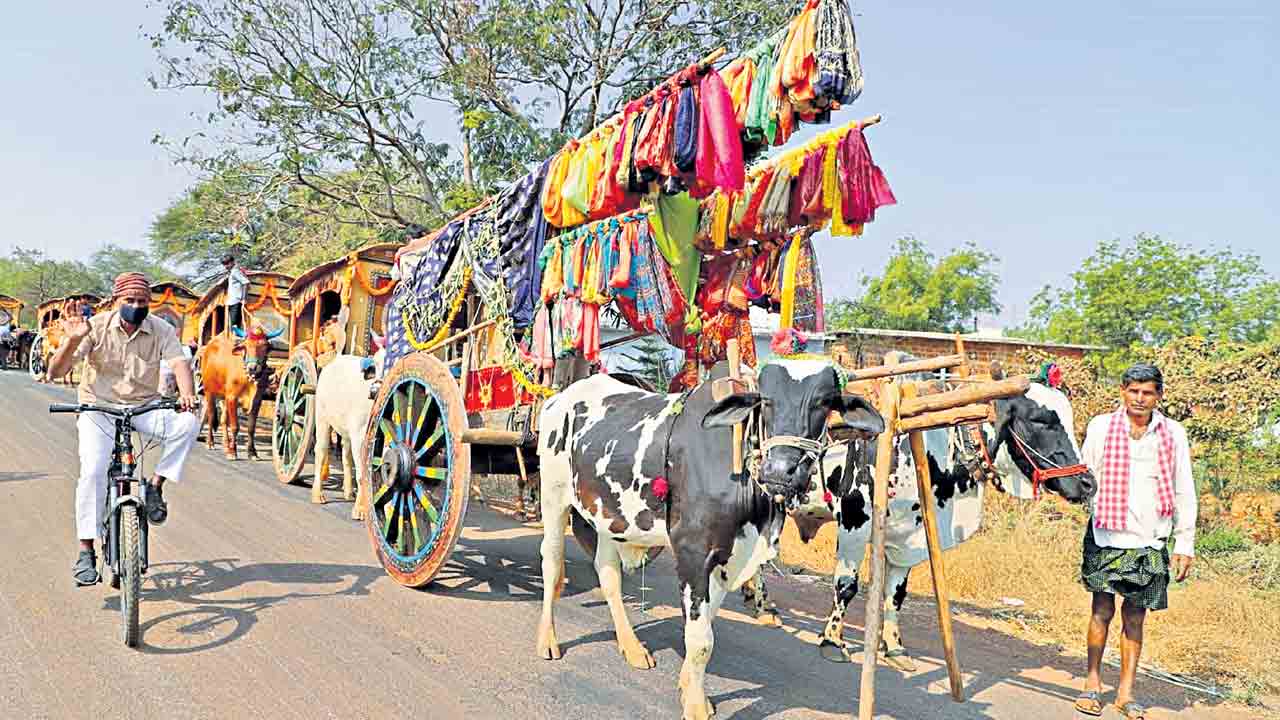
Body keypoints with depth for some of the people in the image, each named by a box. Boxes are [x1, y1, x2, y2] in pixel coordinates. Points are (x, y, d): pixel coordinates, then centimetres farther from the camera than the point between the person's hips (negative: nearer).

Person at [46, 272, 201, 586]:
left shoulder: (161, 330, -7)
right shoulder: (96, 327, -11)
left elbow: (179, 363, -22)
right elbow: (55, 372, -16)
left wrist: (187, 394, -43)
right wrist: (73, 341, -36)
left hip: (144, 407, 1)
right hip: (99, 407, -1)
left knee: (187, 424, -28)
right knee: (93, 471, -20)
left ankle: (155, 486, -7)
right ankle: (86, 552, -9)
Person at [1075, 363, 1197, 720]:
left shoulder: (1173, 434, 4)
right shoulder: (1101, 427, 0)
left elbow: (1184, 494, 7)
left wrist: (1185, 545, 6)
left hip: (1150, 542, 1)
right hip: (1106, 535, -1)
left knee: (1135, 617, 7)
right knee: (1102, 610, 0)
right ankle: (1092, 682, 16)